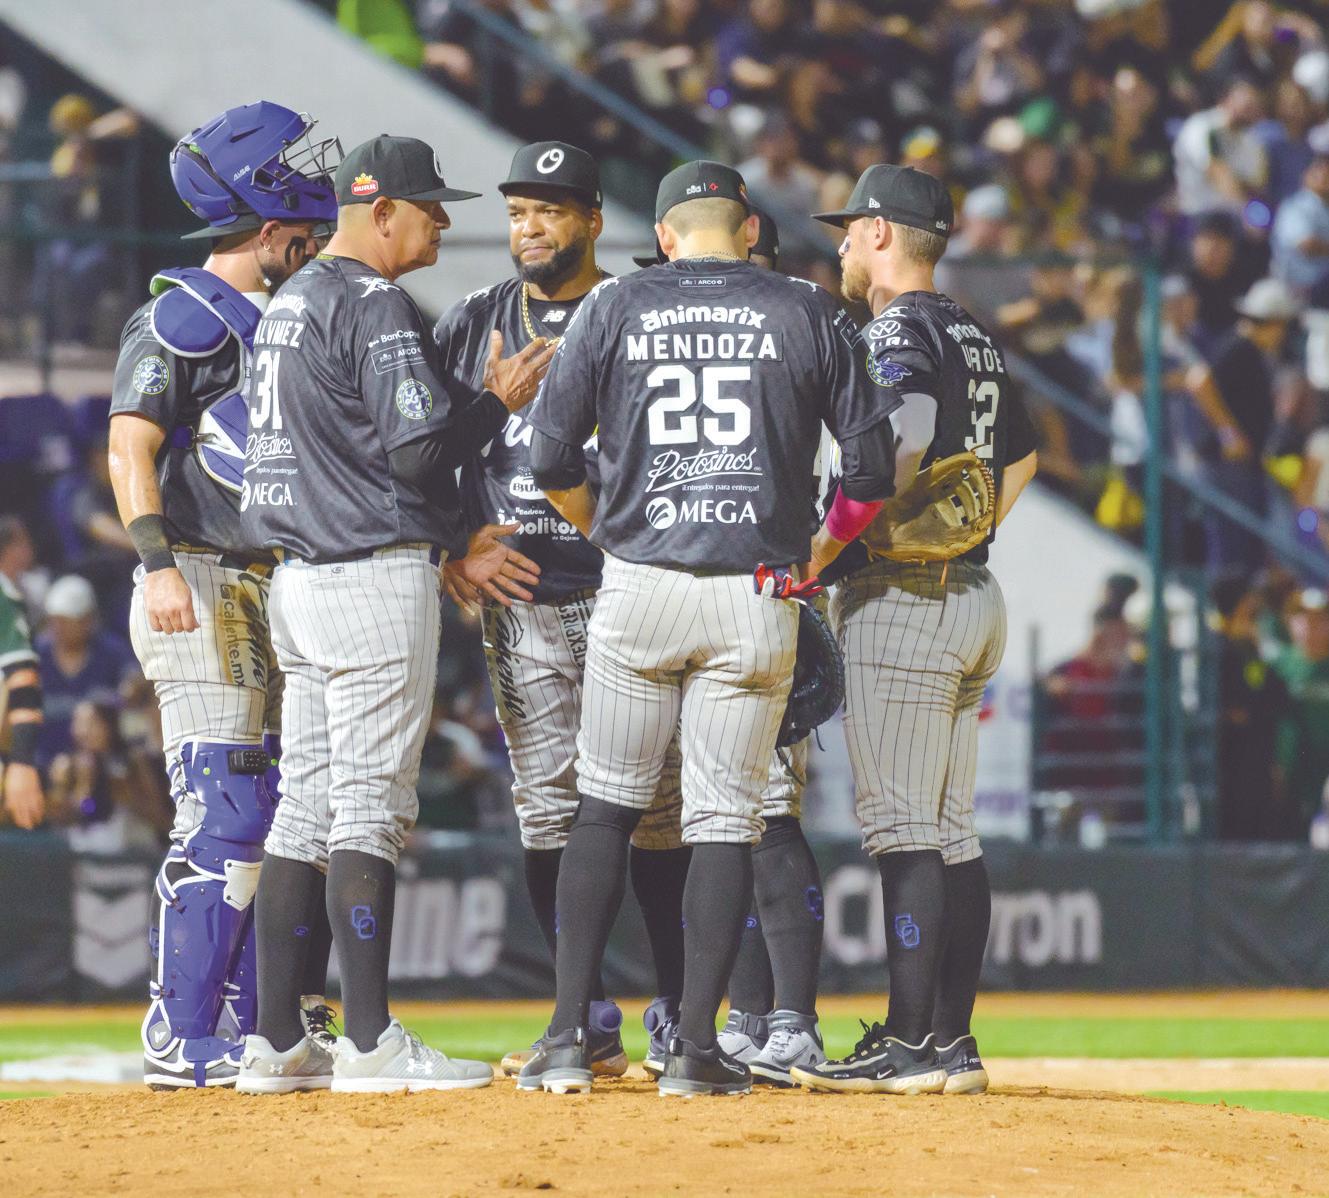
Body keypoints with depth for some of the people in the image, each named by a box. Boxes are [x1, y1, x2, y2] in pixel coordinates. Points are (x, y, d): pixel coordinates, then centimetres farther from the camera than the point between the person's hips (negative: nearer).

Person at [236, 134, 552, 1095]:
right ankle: (371, 1043, -10)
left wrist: (454, 548, 17)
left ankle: (278, 1042, 9)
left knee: (306, 807, 9)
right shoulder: (376, 307, -13)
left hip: (299, 576, 9)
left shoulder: (290, 304, 18)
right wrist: (502, 402, -3)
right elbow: (417, 448, -19)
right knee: (370, 807, -9)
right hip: (376, 576, -9)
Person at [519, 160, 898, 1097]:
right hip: (757, 599, 0)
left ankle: (570, 1037, 4)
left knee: (606, 806, 10)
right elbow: (874, 462, 3)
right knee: (727, 819, 5)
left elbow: (551, 457, 2)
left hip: (638, 591, 0)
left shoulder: (615, 307, 4)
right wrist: (821, 554, 18)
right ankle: (697, 1047, 2)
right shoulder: (808, 314, 4)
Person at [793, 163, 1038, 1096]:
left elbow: (902, 447, -27)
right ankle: (952, 1043, 10)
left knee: (902, 828, -8)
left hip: (902, 598, -9)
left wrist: (825, 546, -21)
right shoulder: (979, 338, 16)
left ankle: (911, 1045, -10)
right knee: (951, 831, 10)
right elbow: (1021, 458, 29)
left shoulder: (896, 330, -11)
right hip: (974, 593, 9)